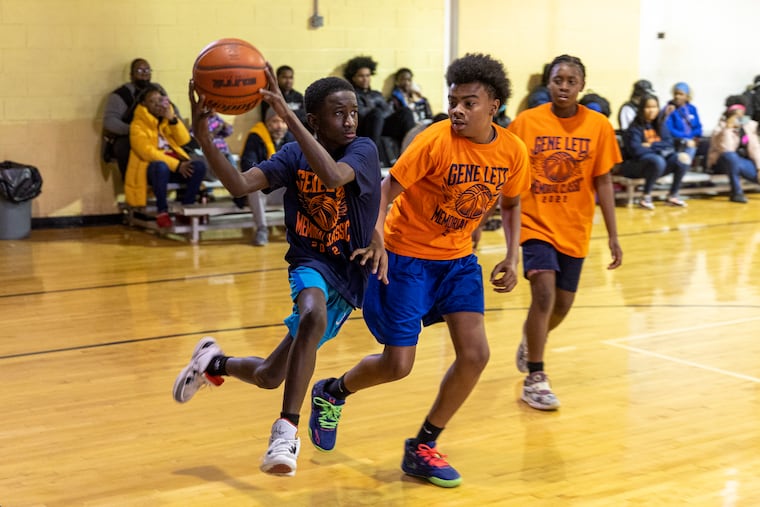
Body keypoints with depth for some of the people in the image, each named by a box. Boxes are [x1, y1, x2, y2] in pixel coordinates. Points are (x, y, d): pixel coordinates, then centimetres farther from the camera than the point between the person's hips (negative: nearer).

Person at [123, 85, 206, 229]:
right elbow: (147, 152, -17)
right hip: (151, 167, -5)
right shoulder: (138, 125, -4)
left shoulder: (168, 118, 14)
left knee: (199, 166, -22)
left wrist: (172, 119, -13)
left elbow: (184, 140, 2)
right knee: (161, 167, -40)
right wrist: (176, 165, -23)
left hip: (175, 164, 5)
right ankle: (162, 210, -24)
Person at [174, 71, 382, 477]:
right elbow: (240, 185, -21)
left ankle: (215, 363, 26)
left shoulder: (363, 150, -14)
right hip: (309, 263, 0)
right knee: (313, 315, -36)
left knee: (270, 376, -4)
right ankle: (287, 430, -23)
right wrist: (204, 135, -35)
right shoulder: (293, 156, -6)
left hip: (349, 275, 0)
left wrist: (288, 116, -43)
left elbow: (333, 176, -37)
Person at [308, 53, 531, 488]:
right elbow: (387, 189, -20)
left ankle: (422, 449, 13)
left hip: (458, 257, 5)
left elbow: (511, 203, 11)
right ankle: (333, 392, 29)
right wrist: (376, 232, -38)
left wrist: (512, 257, 0)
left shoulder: (513, 151, -7)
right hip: (407, 255, -5)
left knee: (475, 354, -6)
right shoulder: (435, 141, -22)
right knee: (397, 365, -5)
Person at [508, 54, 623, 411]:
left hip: (574, 229, 3)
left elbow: (603, 182, 1)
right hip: (535, 223, -3)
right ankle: (534, 379, -8)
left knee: (562, 305, 12)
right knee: (544, 292, -20)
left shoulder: (598, 126, -4)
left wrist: (613, 235, 0)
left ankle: (529, 342, 45)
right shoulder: (525, 123, -8)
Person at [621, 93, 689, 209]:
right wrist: (659, 150, -15)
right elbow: (636, 150, -22)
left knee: (682, 159, -15)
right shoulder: (635, 128, -11)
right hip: (638, 164, -6)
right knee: (657, 160, -36)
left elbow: (669, 145, 2)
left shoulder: (661, 126, 10)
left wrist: (651, 145, -14)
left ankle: (672, 196, -1)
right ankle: (646, 197, -21)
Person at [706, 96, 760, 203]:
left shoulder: (749, 126, -3)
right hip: (722, 163, -4)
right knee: (731, 156, -39)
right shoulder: (720, 129, -17)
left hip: (742, 163, 4)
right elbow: (726, 150, -32)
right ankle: (736, 193, -32)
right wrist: (728, 129, -37)